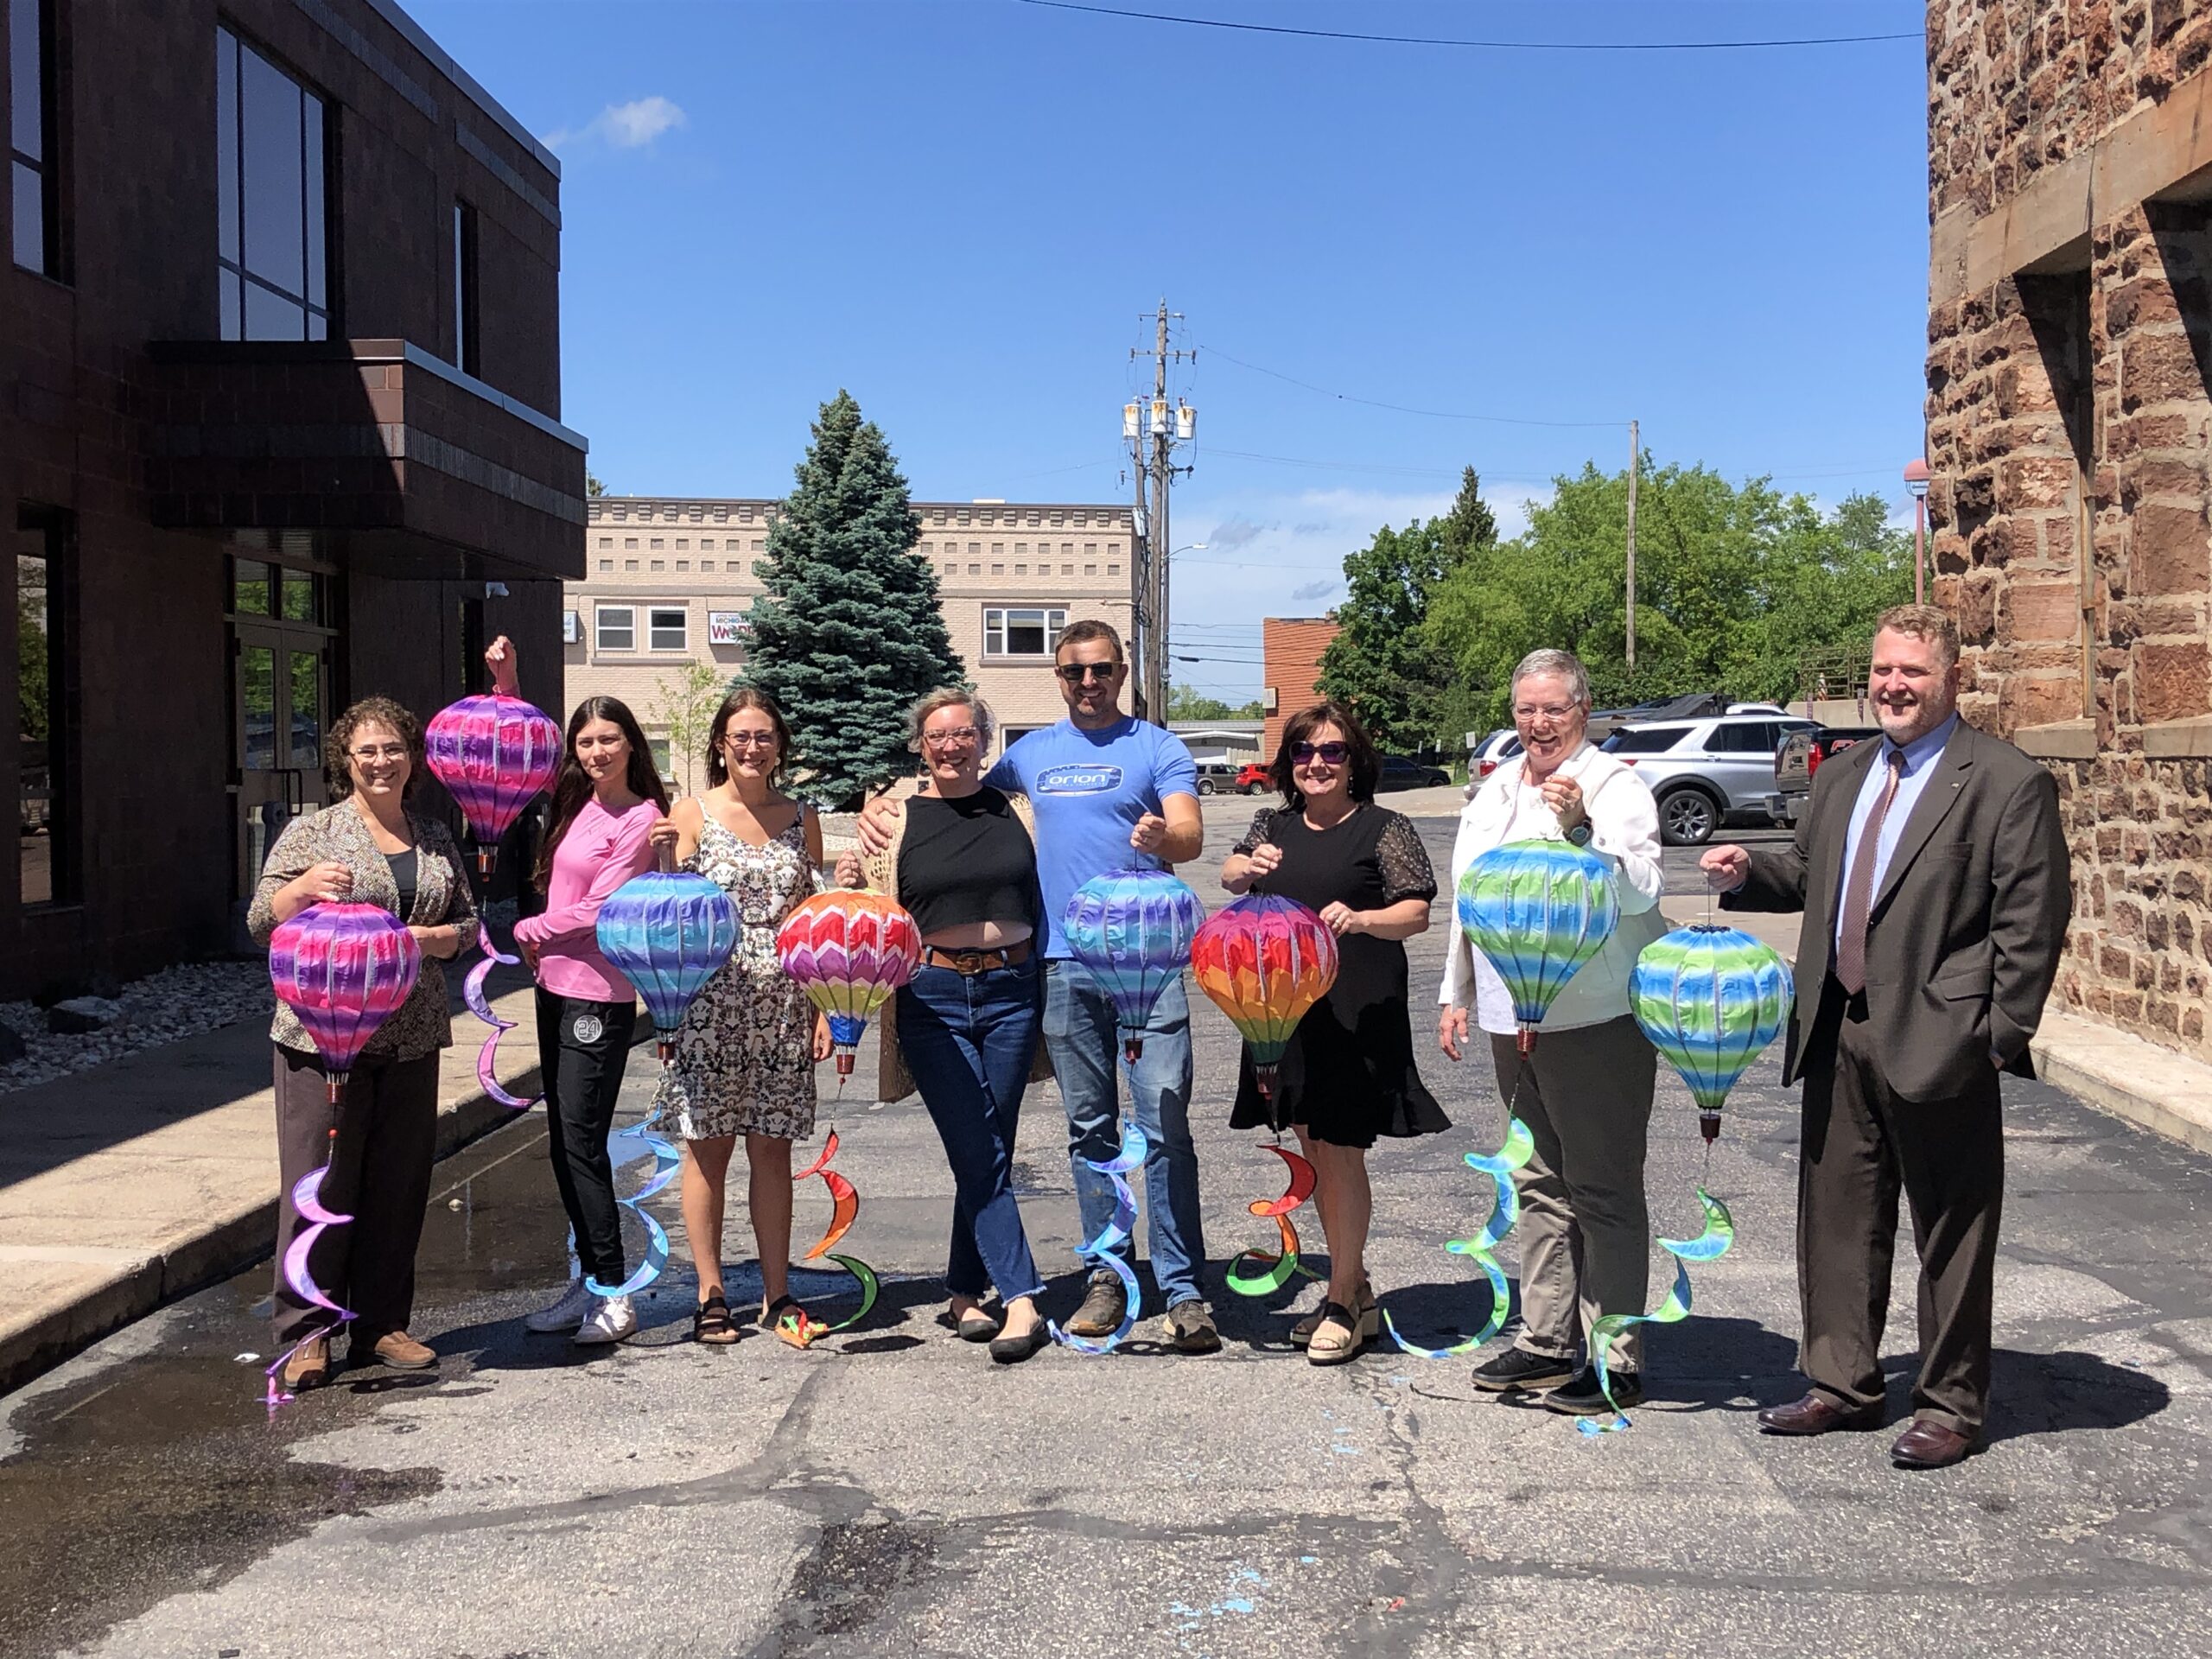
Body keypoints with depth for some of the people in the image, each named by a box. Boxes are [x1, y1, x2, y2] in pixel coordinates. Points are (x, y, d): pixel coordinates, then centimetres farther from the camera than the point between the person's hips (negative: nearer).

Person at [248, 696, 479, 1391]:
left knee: (399, 1182, 7)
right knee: (322, 1180, -3)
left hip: (411, 1037, 4)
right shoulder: (311, 832, 2)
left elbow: (468, 922, 14)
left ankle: (382, 1324, 18)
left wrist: (431, 938, -8)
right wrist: (303, 888, -22)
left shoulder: (436, 839, 13)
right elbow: (261, 922, -2)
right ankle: (306, 1333, 7)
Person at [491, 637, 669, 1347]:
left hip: (599, 998, -8)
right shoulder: (575, 801, 11)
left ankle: (615, 1295, 0)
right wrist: (505, 681, 15)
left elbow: (599, 909, -15)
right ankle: (589, 1280, 22)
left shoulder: (640, 819, -11)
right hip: (556, 989, 8)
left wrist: (529, 930, -2)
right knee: (563, 1143, 12)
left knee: (582, 1143, -7)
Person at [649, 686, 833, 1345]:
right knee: (708, 1147, 2)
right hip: (710, 1004, -2)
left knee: (773, 1149, 6)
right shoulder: (692, 814, 0)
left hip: (782, 1007, 3)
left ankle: (777, 1293, 15)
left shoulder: (801, 820, 9)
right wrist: (666, 861, -22)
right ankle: (711, 1296, 12)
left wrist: (824, 1008, 7)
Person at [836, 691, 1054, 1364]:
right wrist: (852, 885, -12)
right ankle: (1021, 1301, -4)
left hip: (1010, 992, 2)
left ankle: (964, 1292, 21)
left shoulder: (1017, 812, 9)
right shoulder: (896, 821, 5)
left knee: (987, 1152, 7)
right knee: (980, 1155, -6)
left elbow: (1047, 899, 14)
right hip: (933, 998, -2)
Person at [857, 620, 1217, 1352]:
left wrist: (1163, 838, -34)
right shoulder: (1032, 753, 15)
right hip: (1065, 962, 4)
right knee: (1089, 1128, 10)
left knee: (1166, 1128, -7)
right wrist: (882, 806, 11)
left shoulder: (1157, 748, 3)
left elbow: (1190, 833, -10)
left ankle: (1183, 1292, -2)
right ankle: (1108, 1276, 20)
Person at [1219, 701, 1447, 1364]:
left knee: (1341, 1152, -2)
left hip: (1356, 1013, -6)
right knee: (1312, 1150, 12)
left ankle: (1343, 1303, 10)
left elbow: (1418, 913, -7)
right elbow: (1228, 876, 14)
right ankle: (1356, 1291, 26)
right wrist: (1250, 867, -9)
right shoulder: (1275, 825, 11)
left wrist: (1361, 918, -26)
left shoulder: (1384, 828, -4)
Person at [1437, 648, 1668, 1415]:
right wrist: (1457, 993, 22)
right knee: (1541, 1182, 15)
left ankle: (1616, 1358, 7)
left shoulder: (1614, 784, -6)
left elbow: (1641, 889, -19)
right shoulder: (1496, 789, 16)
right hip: (1512, 1015, 8)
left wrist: (1580, 828, -32)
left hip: (1596, 1016, -7)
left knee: (1602, 1187, -1)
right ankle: (1546, 1338, 26)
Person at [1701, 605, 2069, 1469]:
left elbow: (2033, 919, -10)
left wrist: (2003, 1034, -14)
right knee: (1837, 1218, 14)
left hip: (1938, 1042, -6)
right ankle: (1842, 1384, 29)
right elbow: (1808, 875, 21)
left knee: (1952, 1233, 7)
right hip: (1838, 1036, 7)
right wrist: (1747, 874, 0)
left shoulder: (2007, 782, -7)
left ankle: (1950, 1406, 21)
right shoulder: (1841, 777, 14)